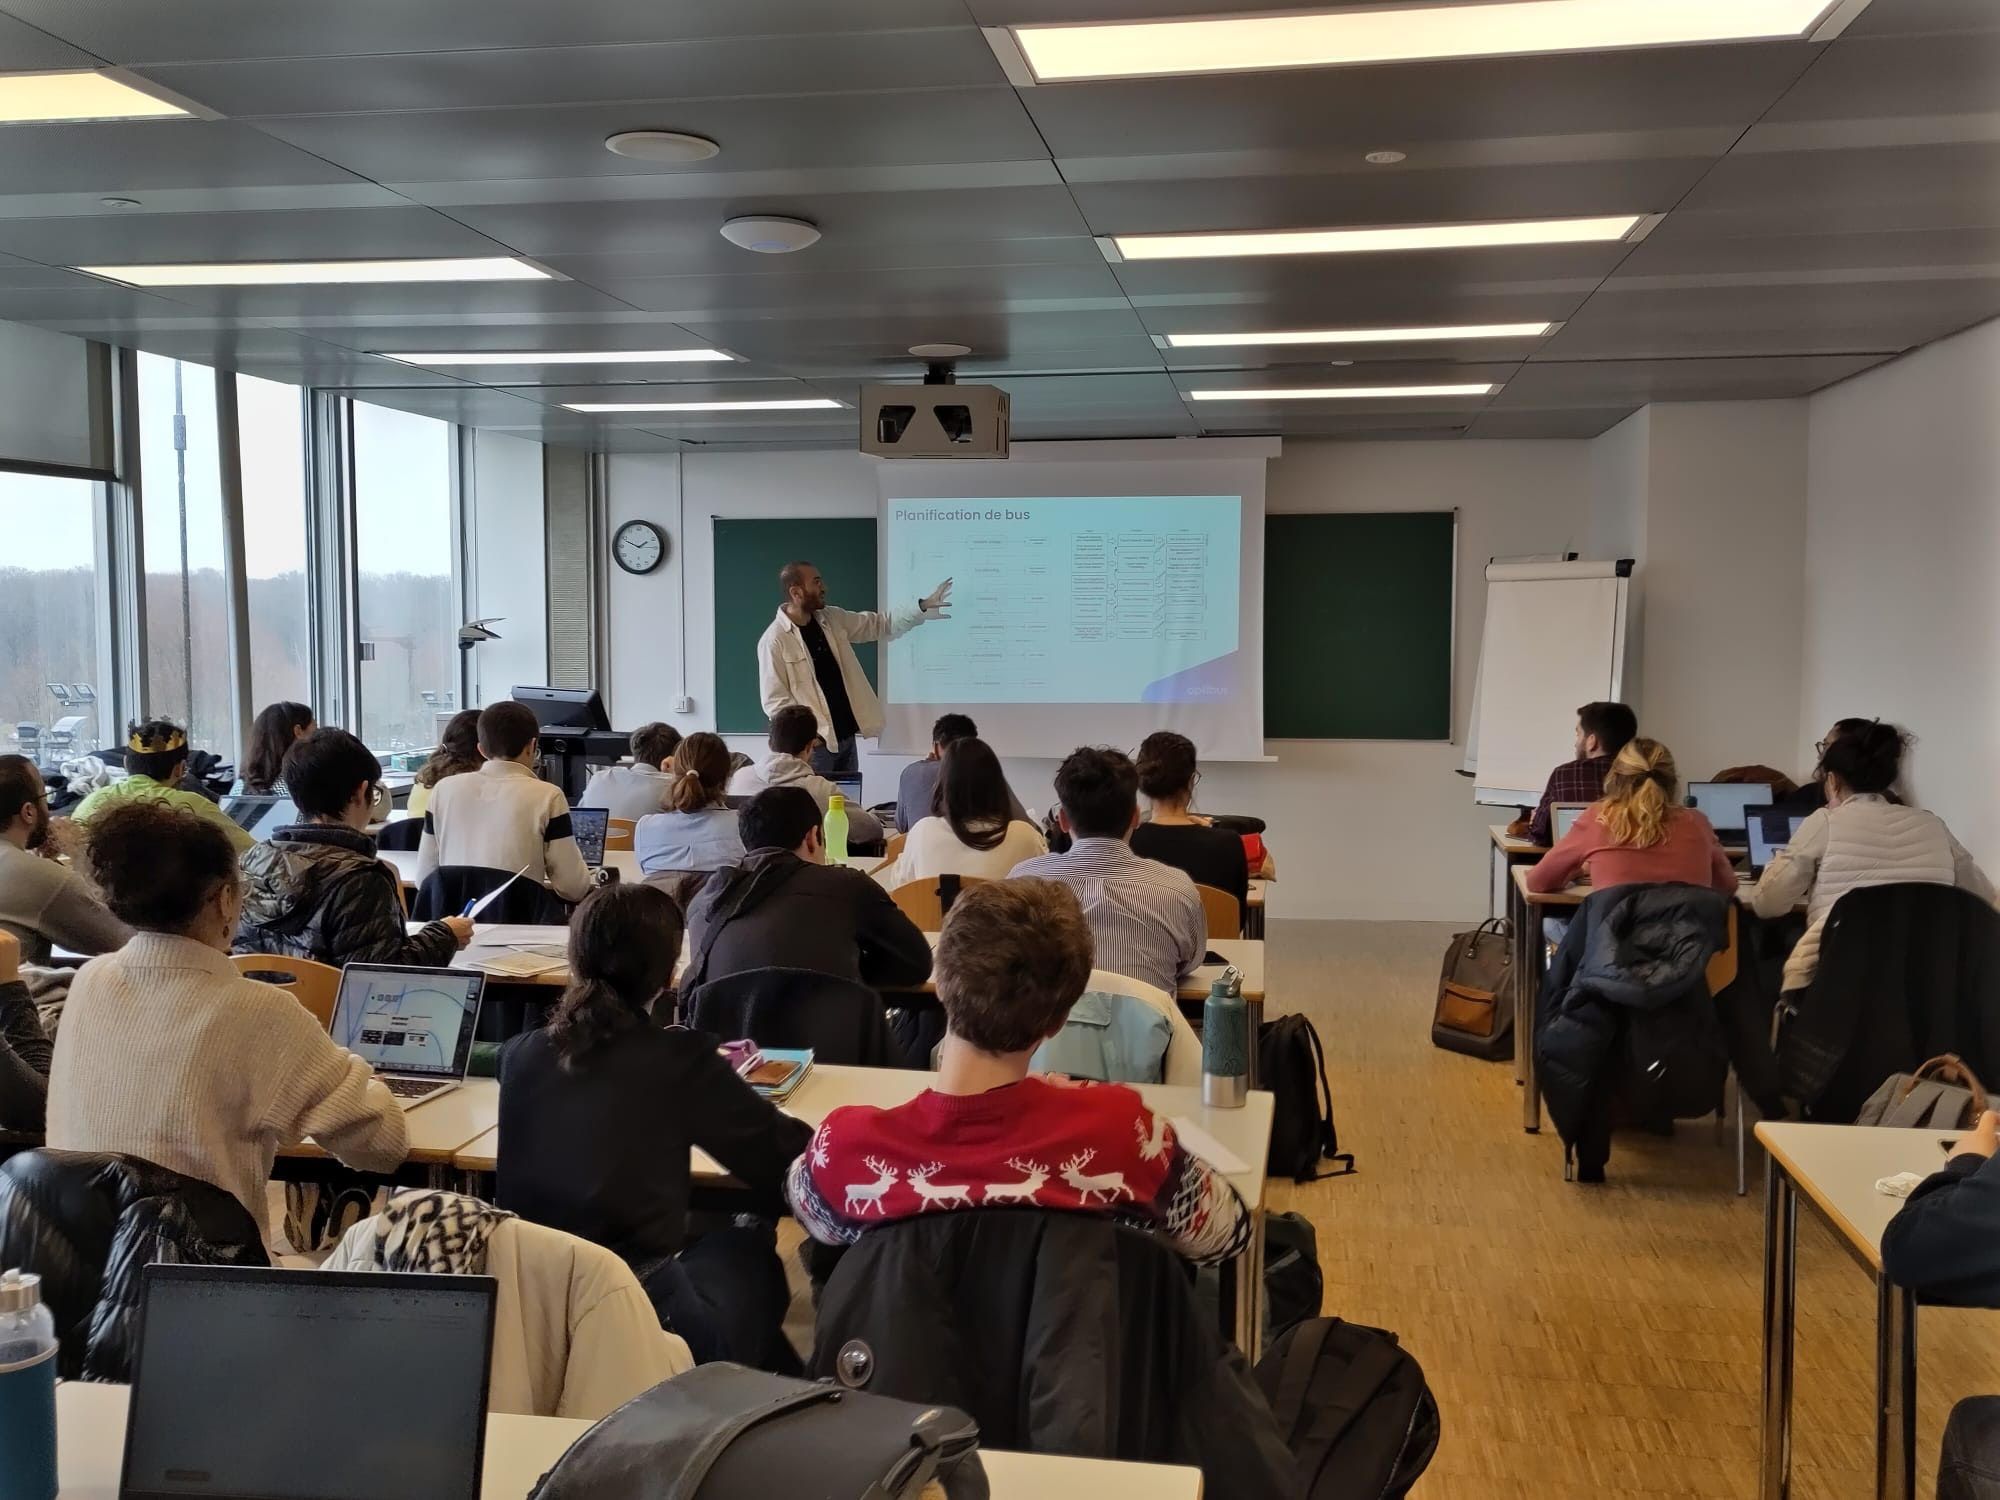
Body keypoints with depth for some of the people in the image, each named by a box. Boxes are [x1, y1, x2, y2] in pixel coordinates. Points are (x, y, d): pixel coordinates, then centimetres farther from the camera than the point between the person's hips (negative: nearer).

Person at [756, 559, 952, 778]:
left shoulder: (832, 619, 7)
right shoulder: (774, 641, -13)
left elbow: (880, 625, 13)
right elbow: (774, 701, -14)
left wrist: (922, 607, 2)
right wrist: (812, 732, -20)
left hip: (846, 736, 7)